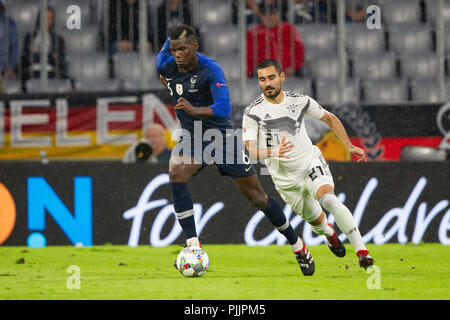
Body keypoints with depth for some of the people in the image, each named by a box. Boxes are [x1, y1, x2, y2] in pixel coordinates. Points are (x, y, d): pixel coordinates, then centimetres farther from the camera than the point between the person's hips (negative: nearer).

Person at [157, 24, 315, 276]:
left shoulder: (211, 69, -23)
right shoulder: (165, 66, -8)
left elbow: (224, 108, -34)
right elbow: (168, 42, 17)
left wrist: (195, 110, -50)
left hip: (222, 135, -4)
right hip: (192, 137, 4)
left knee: (258, 197, 5)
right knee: (176, 172, -29)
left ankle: (298, 246, 25)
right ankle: (194, 247, -29)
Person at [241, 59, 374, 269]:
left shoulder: (299, 101, -6)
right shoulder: (253, 112, -13)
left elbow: (329, 119, 10)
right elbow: (250, 149, -22)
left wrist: (349, 146, 5)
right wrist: (273, 152, -42)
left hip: (311, 163, -1)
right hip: (285, 179, 1)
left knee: (328, 199, -28)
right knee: (315, 220, 12)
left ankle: (362, 251, -30)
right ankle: (329, 233, 52)